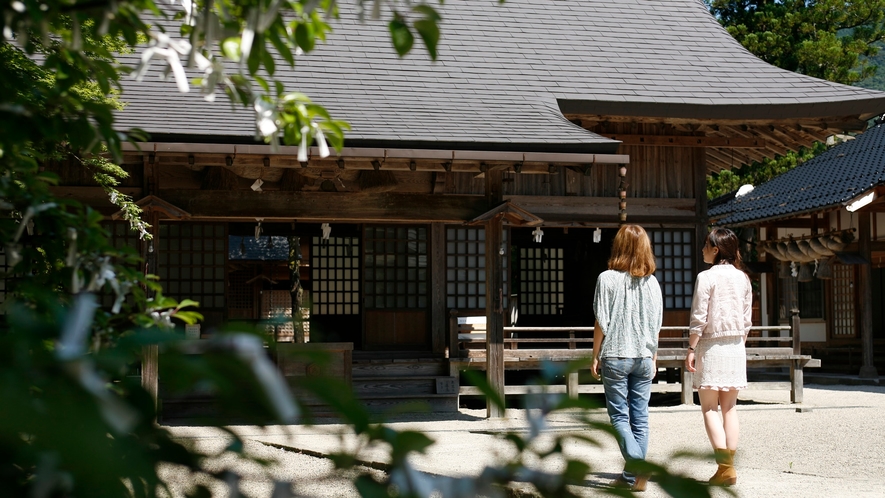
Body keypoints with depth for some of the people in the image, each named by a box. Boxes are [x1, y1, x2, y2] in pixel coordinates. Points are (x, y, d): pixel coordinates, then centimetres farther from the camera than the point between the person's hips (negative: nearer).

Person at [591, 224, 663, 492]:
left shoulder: (607, 278, -7)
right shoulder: (651, 282, 3)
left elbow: (601, 323, -7)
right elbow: (656, 324, 7)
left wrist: (595, 356, 1)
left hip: (615, 356, -3)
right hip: (643, 357, 3)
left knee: (619, 415, 4)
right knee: (640, 417, 7)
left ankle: (636, 461, -16)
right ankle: (633, 476, 10)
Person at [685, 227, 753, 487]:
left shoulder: (707, 277, -10)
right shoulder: (742, 277, 7)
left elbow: (699, 318, -12)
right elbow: (747, 319, 10)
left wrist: (691, 349, -7)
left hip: (711, 346, -5)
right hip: (736, 348, 6)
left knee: (709, 407, 0)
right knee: (730, 407, 9)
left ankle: (724, 466, -8)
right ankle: (729, 466, 9)